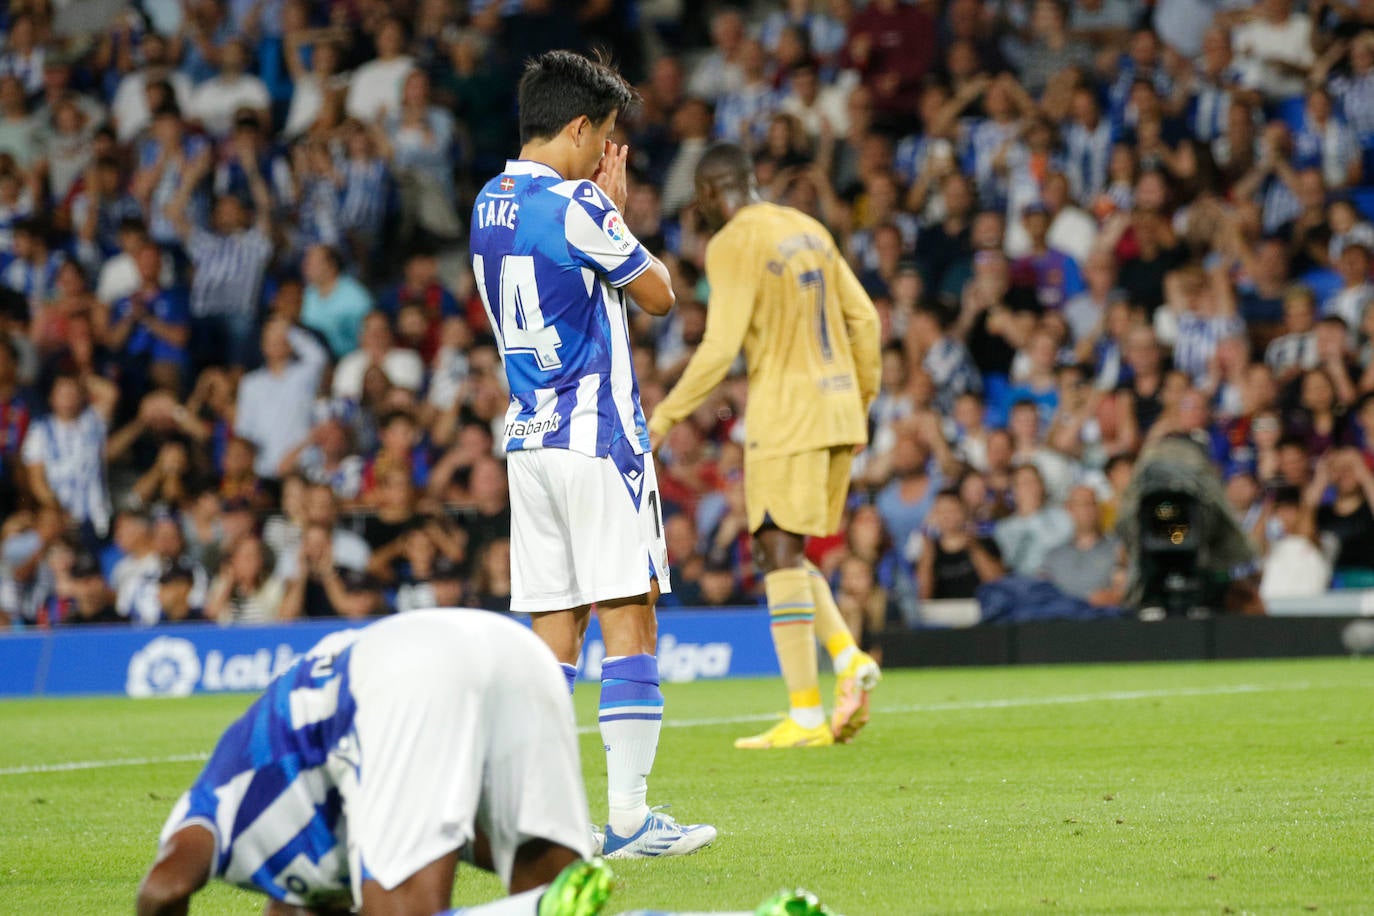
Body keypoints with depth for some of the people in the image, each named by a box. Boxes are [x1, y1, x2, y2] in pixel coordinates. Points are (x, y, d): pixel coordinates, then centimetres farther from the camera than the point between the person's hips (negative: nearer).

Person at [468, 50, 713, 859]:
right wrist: (618, 205, 7)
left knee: (555, 629, 7)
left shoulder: (491, 205, 12)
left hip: (530, 439, 8)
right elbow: (659, 293, -3)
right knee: (630, 620, -6)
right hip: (597, 436, -8)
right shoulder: (577, 207, -14)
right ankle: (629, 816, -9)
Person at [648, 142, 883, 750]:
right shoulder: (808, 229, 14)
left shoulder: (733, 245, -10)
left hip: (785, 413, -8)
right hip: (837, 409, 8)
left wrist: (667, 416, -9)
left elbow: (720, 347, -17)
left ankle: (806, 718, -8)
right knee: (784, 555, 17)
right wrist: (862, 398, 25)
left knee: (781, 554, -5)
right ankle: (850, 659, -3)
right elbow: (864, 319, 15)